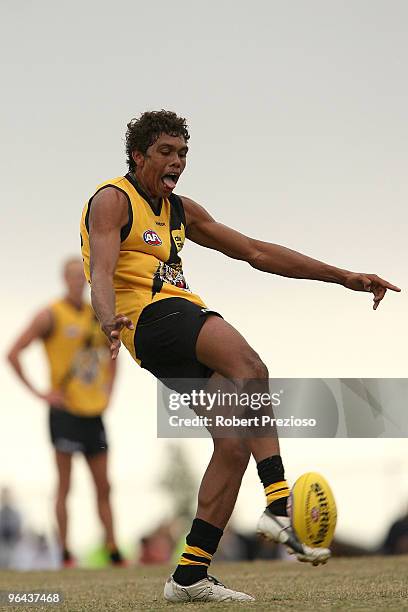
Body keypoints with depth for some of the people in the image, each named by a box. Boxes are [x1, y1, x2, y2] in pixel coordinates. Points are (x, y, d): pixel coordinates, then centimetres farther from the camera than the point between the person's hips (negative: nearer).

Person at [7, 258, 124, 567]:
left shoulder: (97, 315, 11)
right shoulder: (51, 316, -5)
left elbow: (111, 354, 30)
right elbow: (13, 354, -8)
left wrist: (107, 388, 15)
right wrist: (38, 392, -12)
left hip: (94, 411, 6)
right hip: (65, 411, -6)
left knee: (104, 487, 6)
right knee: (64, 486, -4)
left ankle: (114, 551, 10)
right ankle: (65, 553, -1)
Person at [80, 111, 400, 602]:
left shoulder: (181, 211, 26)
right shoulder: (112, 200, 3)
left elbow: (255, 252, 26)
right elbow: (101, 272, -13)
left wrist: (346, 278, 22)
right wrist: (109, 320, -37)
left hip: (185, 321, 8)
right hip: (151, 318, -8)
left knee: (236, 442, -8)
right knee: (250, 369, -33)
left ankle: (190, 575, -6)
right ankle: (279, 508, -45)